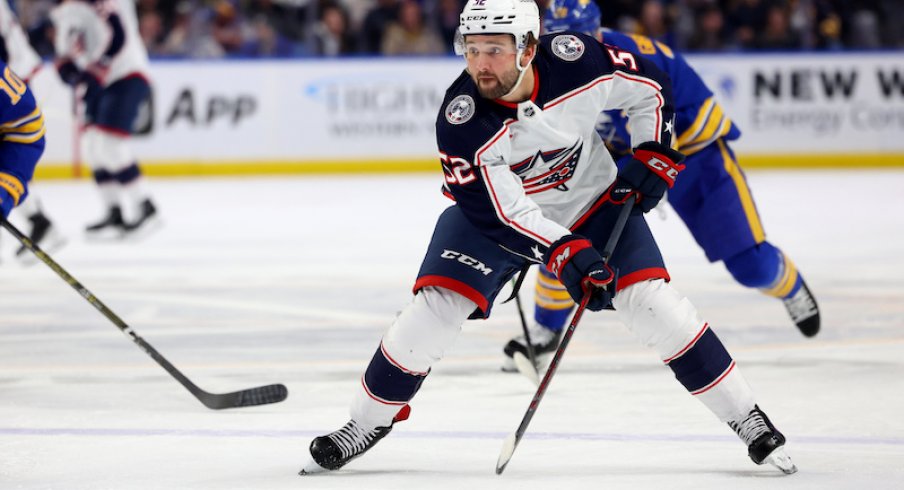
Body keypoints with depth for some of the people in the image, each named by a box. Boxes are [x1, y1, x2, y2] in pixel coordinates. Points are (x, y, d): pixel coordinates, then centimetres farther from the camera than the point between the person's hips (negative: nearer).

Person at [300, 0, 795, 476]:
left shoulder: (578, 61, -27)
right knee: (438, 304, -15)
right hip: (495, 210, -1)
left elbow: (649, 87, -6)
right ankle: (367, 422, 5)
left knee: (650, 301, -11)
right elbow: (501, 212, -29)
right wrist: (567, 256, -38)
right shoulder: (459, 121, -31)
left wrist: (653, 156, -14)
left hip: (592, 200, 1)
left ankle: (746, 418, 1)